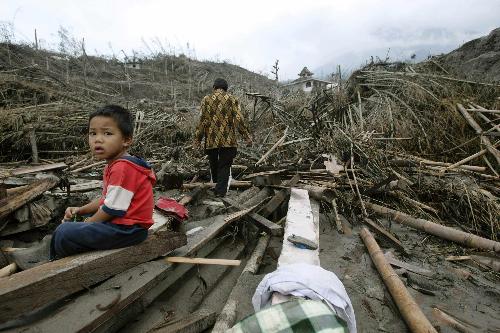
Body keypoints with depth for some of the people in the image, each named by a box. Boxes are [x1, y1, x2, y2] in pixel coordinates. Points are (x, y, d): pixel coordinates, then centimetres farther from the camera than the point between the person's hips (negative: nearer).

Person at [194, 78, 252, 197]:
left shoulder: (206, 99, 4)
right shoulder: (232, 99, 0)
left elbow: (203, 120, -1)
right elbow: (239, 119, -8)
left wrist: (197, 138, 5)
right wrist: (247, 136, -2)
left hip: (211, 140, 2)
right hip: (228, 140, -2)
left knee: (213, 164, 19)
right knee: (224, 166, 5)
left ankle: (216, 186, 36)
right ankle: (220, 191, 3)